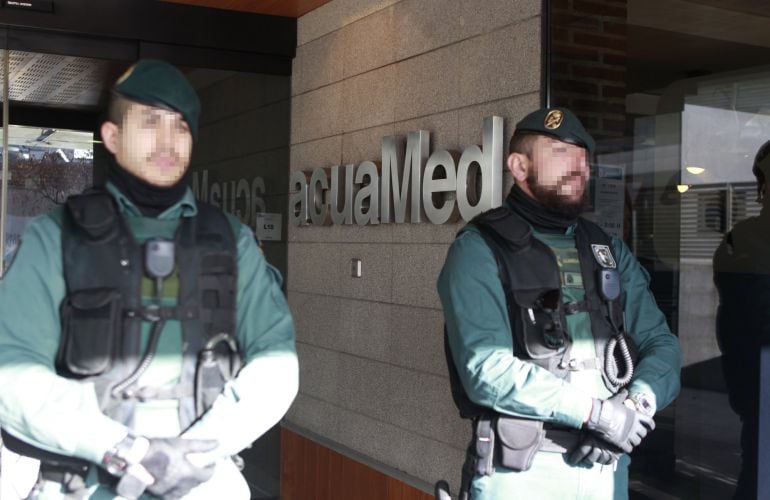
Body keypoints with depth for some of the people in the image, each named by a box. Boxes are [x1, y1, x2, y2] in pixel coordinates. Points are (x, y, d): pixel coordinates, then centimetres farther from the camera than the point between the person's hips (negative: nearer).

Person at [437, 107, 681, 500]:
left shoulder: (609, 251, 11)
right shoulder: (479, 250, -9)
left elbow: (661, 343, 5)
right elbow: (486, 369, -19)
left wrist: (637, 403, -14)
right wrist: (596, 411, -18)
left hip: (606, 465, 6)